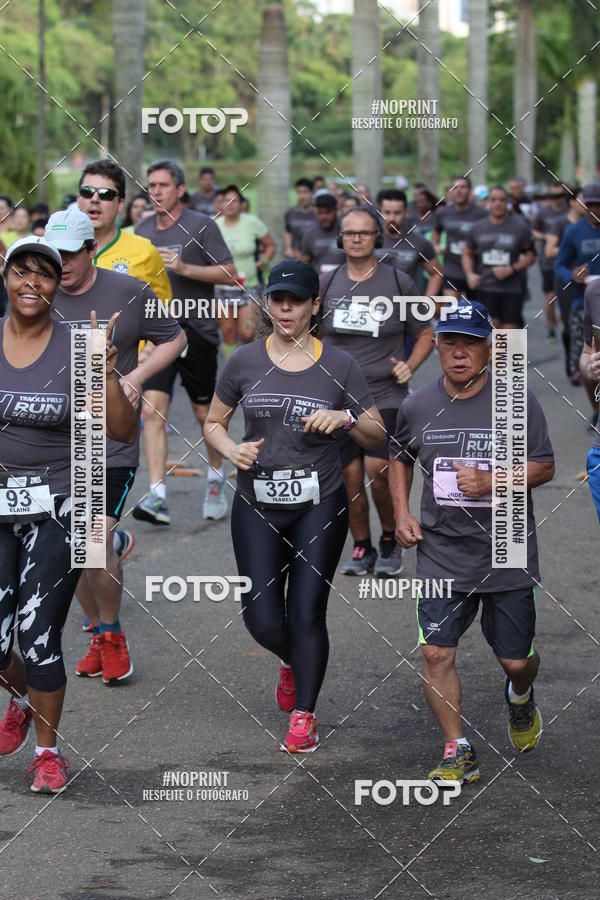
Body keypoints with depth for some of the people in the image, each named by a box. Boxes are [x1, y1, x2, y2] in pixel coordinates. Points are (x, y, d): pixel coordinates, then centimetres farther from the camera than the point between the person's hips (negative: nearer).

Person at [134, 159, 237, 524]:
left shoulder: (201, 226, -6)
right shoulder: (143, 230, 10)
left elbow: (230, 273, -10)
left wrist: (183, 267, -19)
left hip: (197, 330, -3)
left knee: (206, 413, 9)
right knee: (153, 411, -12)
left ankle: (216, 479, 35)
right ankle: (157, 498, -17)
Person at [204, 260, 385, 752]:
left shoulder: (339, 366, -1)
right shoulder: (245, 361, 1)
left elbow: (377, 434, 4)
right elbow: (213, 423, 11)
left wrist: (345, 418, -16)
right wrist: (233, 449, -9)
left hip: (320, 505, -1)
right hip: (258, 506, 1)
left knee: (307, 613, -4)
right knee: (263, 620, -2)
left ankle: (304, 716, 11)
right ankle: (292, 663, 33)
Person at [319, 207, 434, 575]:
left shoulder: (399, 283, 0)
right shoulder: (327, 283, 6)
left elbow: (426, 334, 8)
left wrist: (409, 366, -9)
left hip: (386, 396, -3)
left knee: (377, 471, -15)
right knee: (351, 476, 2)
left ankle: (391, 542, 6)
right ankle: (362, 548, 19)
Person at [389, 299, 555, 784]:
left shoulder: (517, 401, -6)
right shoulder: (418, 406, 2)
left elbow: (545, 467, -3)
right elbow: (400, 458, 20)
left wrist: (490, 482, -19)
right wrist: (402, 513, 6)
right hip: (441, 553, 2)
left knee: (516, 660, 7)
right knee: (436, 653, -9)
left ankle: (520, 697, 43)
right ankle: (459, 753, 5)